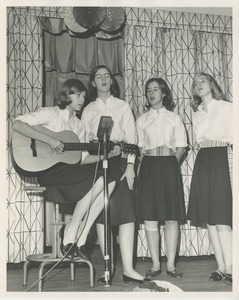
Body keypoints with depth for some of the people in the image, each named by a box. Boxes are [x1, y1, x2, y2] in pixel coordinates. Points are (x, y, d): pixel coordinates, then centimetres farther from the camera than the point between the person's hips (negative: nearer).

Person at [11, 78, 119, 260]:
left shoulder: (78, 124, 19)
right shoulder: (51, 113, -1)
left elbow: (82, 159, 12)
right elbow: (17, 124, -16)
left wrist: (106, 155, -3)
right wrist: (49, 140, -22)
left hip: (70, 167, 7)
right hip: (48, 169, -7)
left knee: (109, 181, -15)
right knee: (98, 180, -24)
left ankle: (80, 238, -11)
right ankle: (71, 232, -10)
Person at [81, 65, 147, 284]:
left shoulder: (123, 106, 11)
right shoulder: (88, 110, 14)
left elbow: (131, 138, 4)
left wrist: (130, 165, -7)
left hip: (119, 161, -1)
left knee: (125, 210, -10)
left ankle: (128, 268, -11)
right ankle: (108, 266, 4)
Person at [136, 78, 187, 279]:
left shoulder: (174, 118, 10)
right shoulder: (141, 120, 13)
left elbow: (181, 147, 7)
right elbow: (139, 148, 12)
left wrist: (171, 164, -2)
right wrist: (145, 164, -1)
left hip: (169, 167, -1)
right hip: (148, 167, 1)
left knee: (172, 217, -3)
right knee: (150, 218, -1)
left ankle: (171, 264, 3)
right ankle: (155, 264, 7)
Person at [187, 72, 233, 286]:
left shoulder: (227, 108, 3)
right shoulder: (197, 114, 18)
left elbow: (233, 136, -3)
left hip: (221, 160, -5)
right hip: (203, 162, 5)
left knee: (221, 219, -11)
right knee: (208, 219, 2)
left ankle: (229, 268, -7)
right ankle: (221, 267, 8)